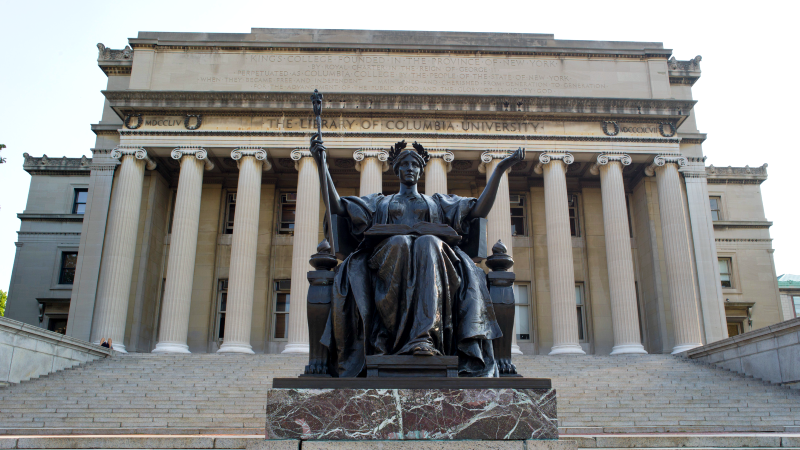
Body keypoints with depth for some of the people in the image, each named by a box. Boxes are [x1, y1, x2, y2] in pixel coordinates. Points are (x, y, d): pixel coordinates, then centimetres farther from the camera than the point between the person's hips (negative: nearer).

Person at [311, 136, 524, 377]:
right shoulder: (380, 202, 34)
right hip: (388, 258, 0)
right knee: (399, 243, -37)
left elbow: (480, 209, 20)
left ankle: (424, 336, -53)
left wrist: (500, 168, 14)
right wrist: (321, 165, 13)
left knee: (428, 243, -38)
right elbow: (337, 206, 22)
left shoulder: (438, 202, 34)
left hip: (432, 257, 0)